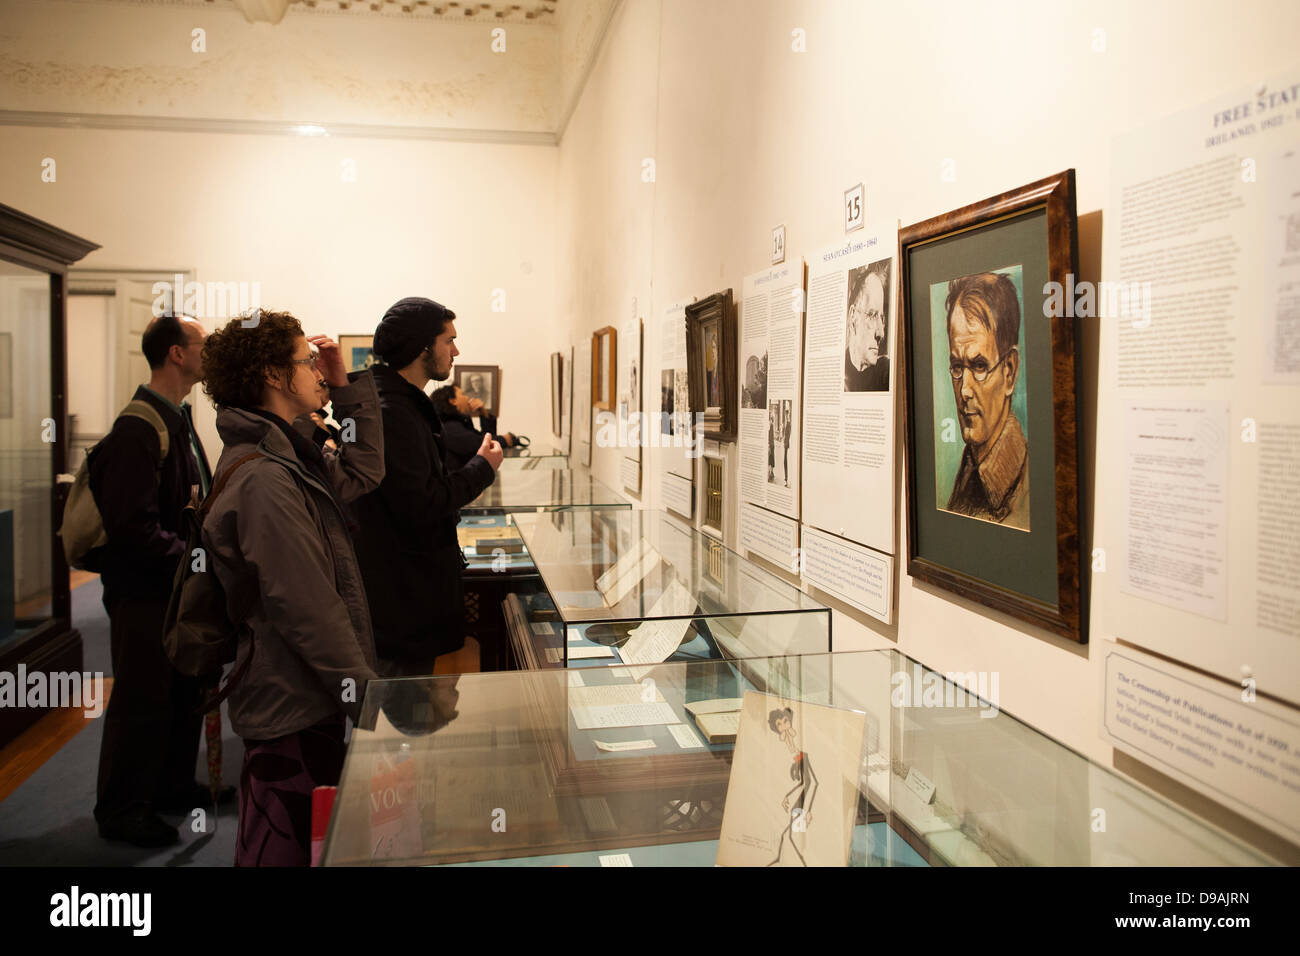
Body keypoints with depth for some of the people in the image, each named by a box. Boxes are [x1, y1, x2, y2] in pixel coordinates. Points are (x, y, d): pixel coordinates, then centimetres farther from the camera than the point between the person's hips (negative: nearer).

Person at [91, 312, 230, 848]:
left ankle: (174, 786, 36)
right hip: (144, 592, -9)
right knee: (143, 702, 3)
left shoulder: (178, 421, 12)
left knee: (186, 693, 19)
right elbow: (133, 526, -26)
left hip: (179, 584, 10)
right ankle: (121, 810, 20)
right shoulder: (139, 430, -20)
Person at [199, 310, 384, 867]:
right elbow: (306, 605, -25)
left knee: (312, 838, 22)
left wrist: (347, 389, 11)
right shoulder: (263, 478, -23)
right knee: (283, 848, 5)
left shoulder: (288, 457, 9)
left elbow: (361, 473, 20)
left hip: (308, 697, 10)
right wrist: (363, 691, -20)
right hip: (290, 705, -10)